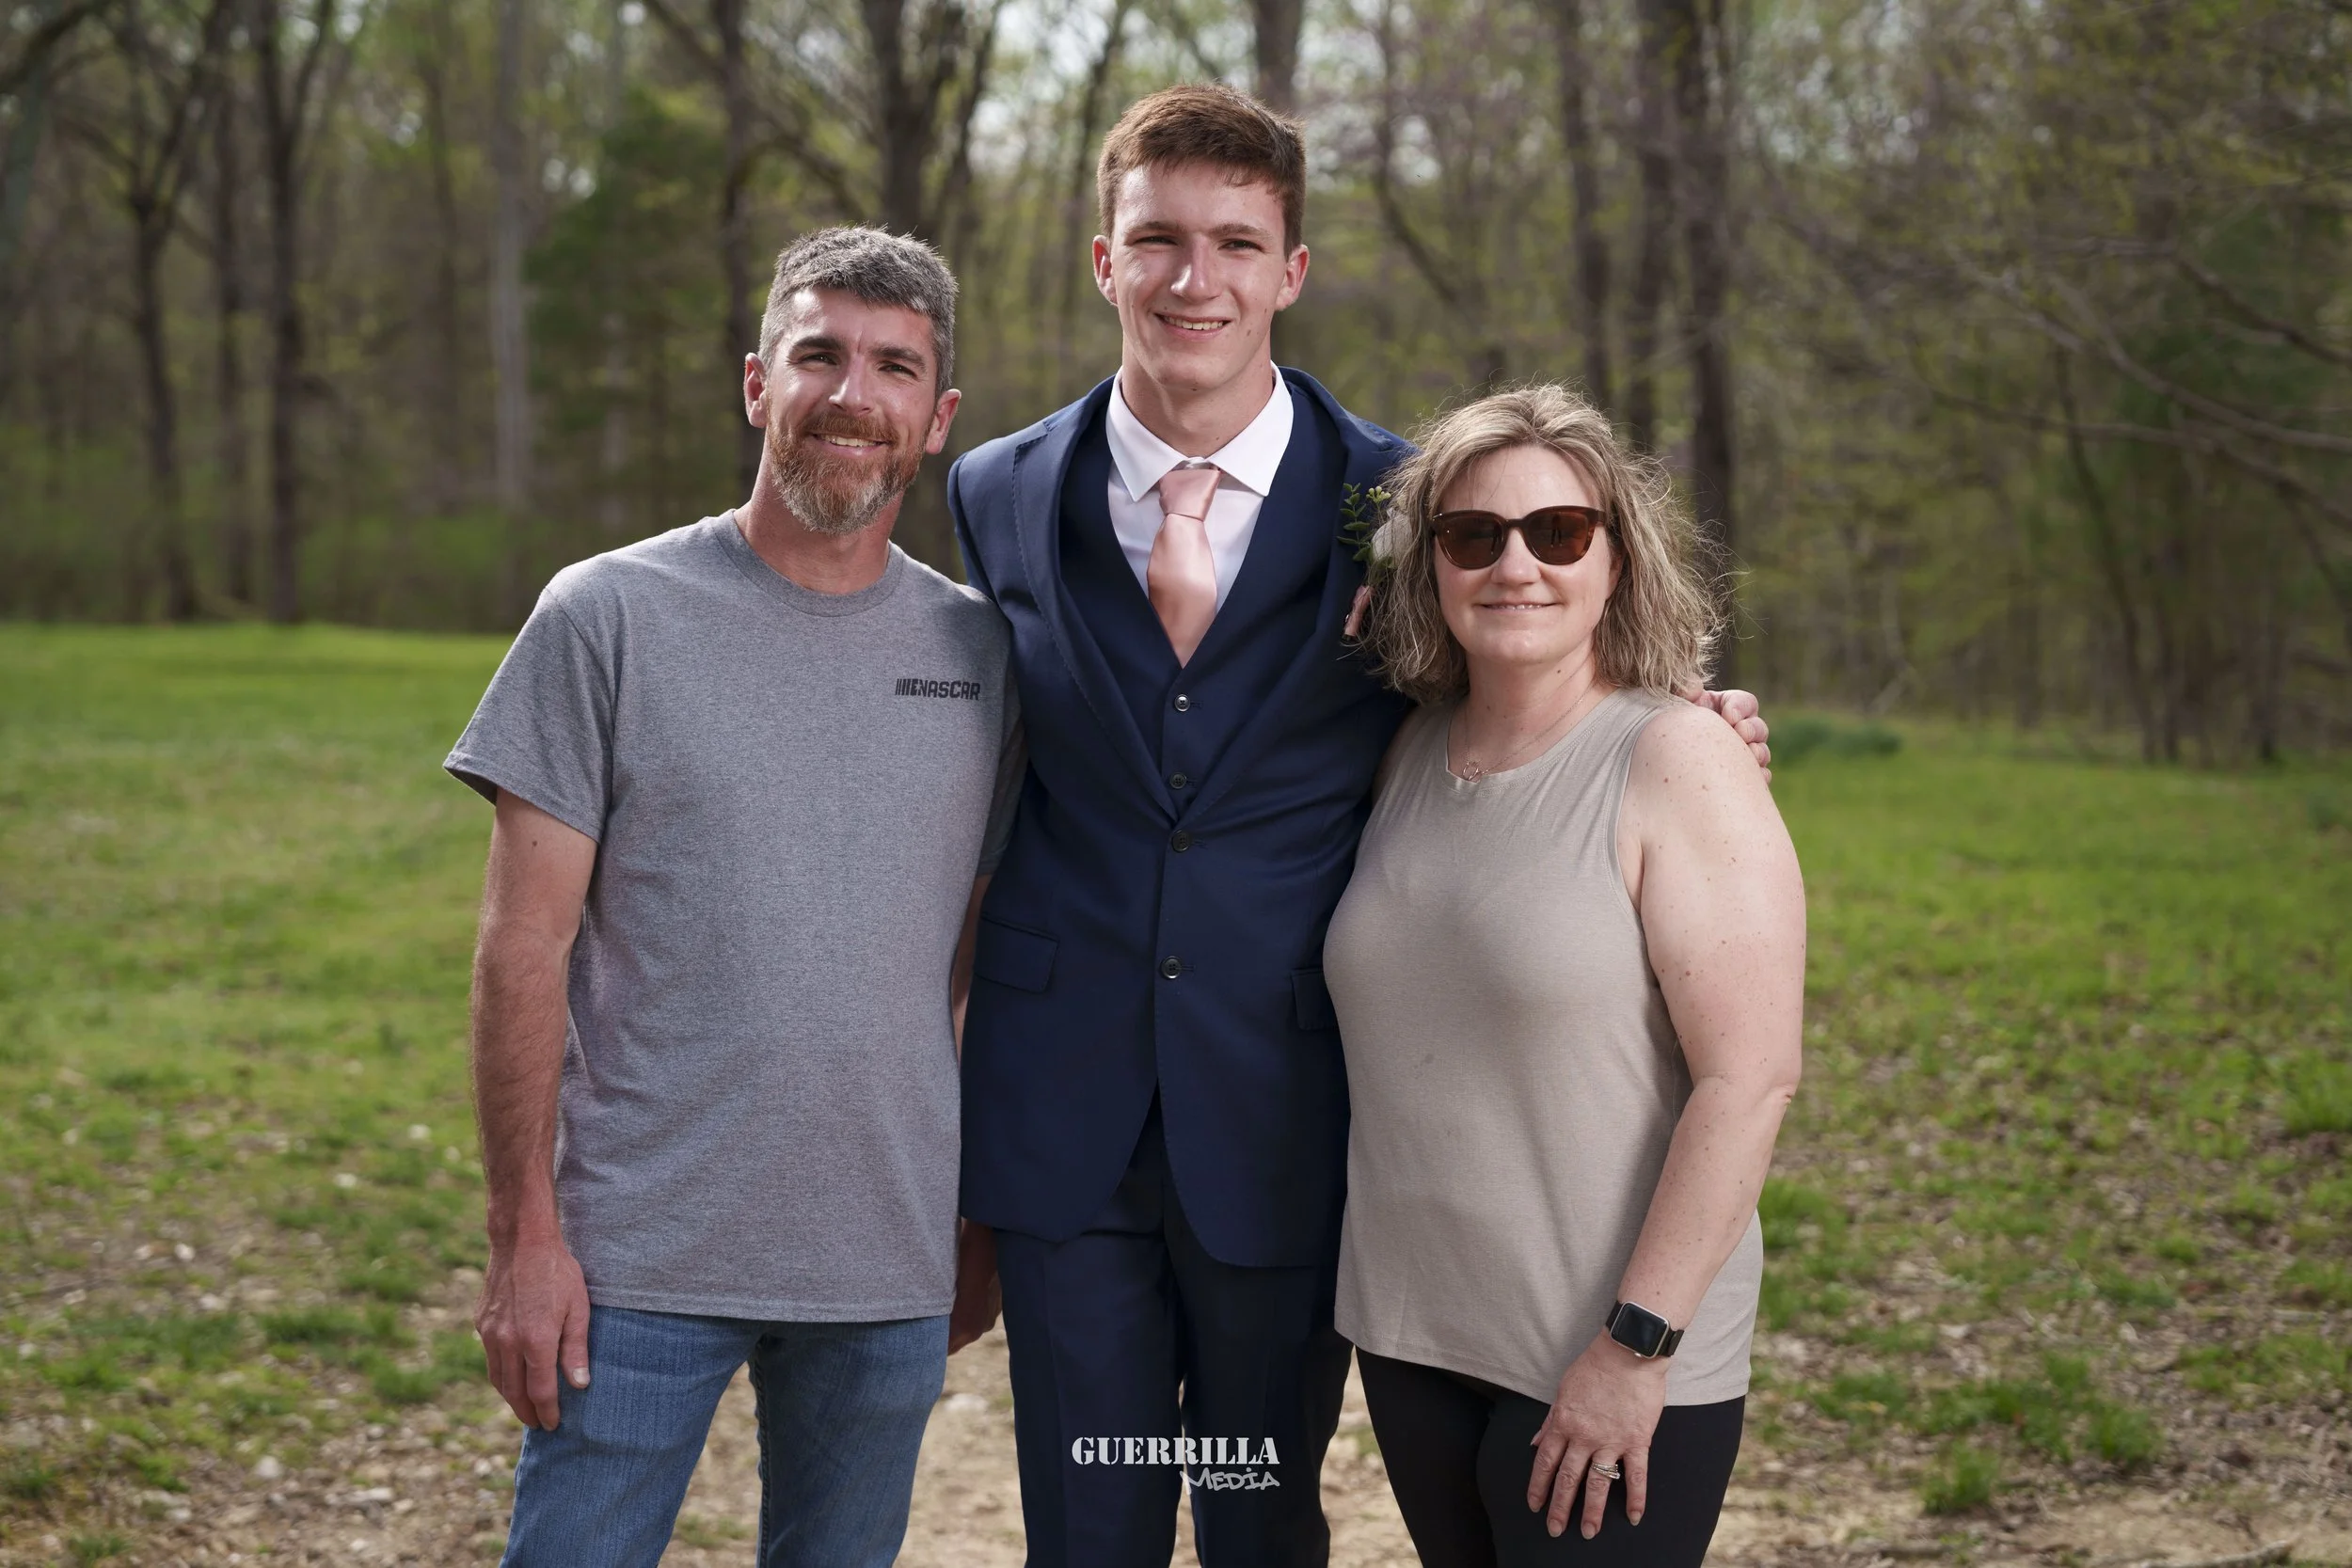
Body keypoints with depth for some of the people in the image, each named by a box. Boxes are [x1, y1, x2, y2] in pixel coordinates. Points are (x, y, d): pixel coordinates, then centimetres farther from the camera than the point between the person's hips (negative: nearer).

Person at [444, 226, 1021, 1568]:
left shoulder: (979, 650, 6)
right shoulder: (611, 617, -4)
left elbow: (989, 953, 11)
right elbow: (526, 948, -5)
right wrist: (526, 1236, -8)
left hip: (891, 1267, 3)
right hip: (640, 1257, -3)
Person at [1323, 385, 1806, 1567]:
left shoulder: (1678, 766, -11)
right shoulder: (1412, 755, 7)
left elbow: (1749, 1076, -17)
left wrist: (1638, 1344, -18)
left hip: (1607, 1372, -6)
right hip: (1409, 1337, 6)